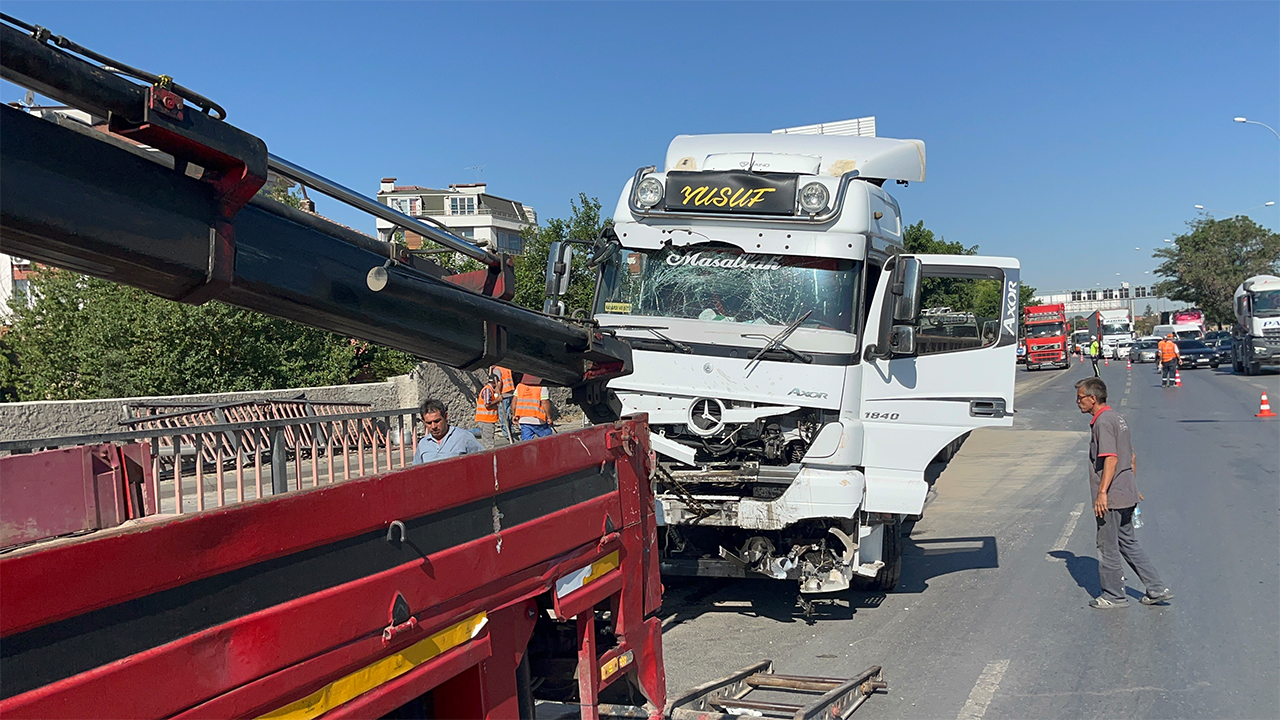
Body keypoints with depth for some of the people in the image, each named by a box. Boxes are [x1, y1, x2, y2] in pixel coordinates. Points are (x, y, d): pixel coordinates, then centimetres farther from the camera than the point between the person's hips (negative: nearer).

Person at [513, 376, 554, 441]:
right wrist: (549, 417, -7)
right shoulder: (543, 387, -7)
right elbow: (545, 402, -14)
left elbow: (514, 401, 10)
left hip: (523, 419, 5)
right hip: (538, 420, -5)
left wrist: (515, 415, 17)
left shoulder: (520, 386, 11)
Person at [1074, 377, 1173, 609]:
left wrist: (1102, 492, -27)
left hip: (1111, 497, -10)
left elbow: (1111, 458, -25)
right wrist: (1132, 487, 26)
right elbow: (1132, 456, 20)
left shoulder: (1103, 422, -16)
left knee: (1107, 546, 2)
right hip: (1126, 495, 10)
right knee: (1128, 543, 17)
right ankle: (1156, 589, 19)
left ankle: (1113, 596, 12)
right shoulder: (1117, 418, 14)